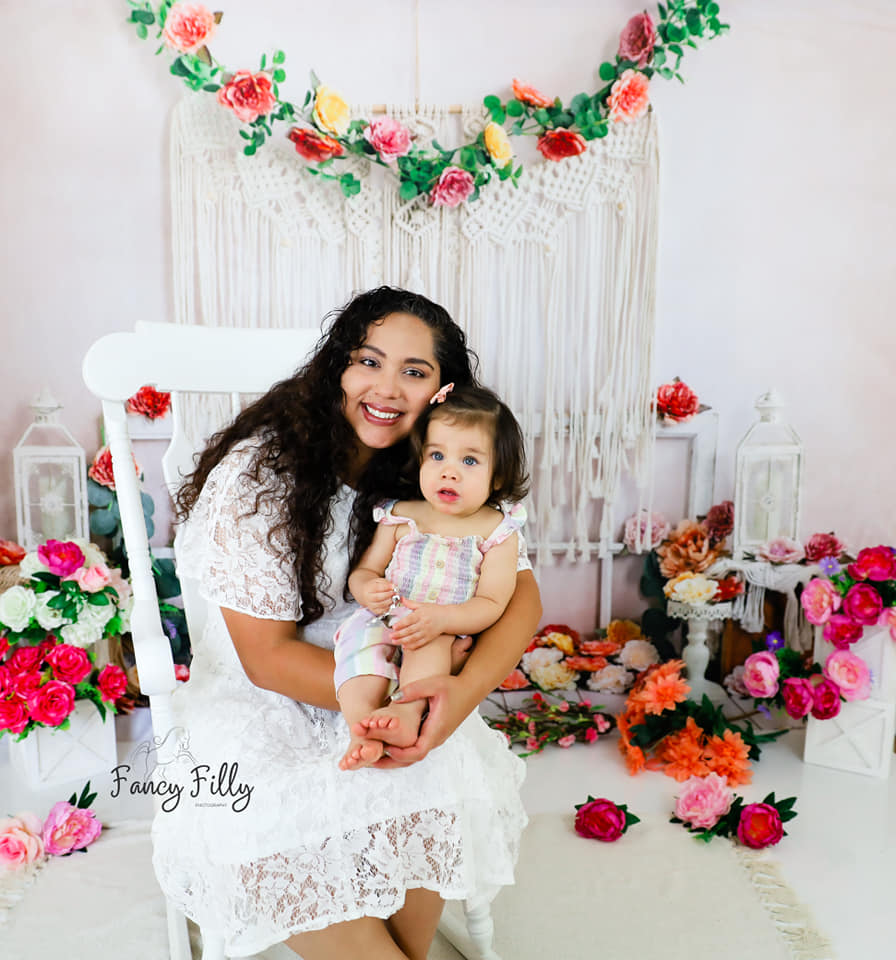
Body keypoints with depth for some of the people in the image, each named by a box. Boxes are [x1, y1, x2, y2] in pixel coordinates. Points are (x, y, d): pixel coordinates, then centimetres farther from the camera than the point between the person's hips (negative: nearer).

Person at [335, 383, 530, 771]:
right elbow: (362, 571, 11)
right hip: (386, 621, 2)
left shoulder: (496, 531, 0)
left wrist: (441, 617, -26)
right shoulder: (400, 517, 8)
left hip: (450, 637, -2)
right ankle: (362, 729, -38)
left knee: (432, 639, -34)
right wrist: (368, 589, -15)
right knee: (359, 637, -28)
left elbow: (491, 604, -8)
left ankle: (408, 713, -44)